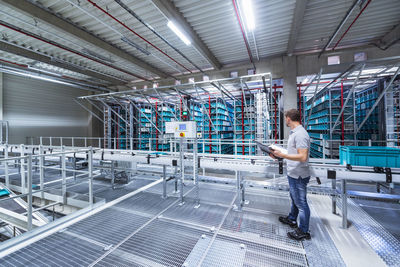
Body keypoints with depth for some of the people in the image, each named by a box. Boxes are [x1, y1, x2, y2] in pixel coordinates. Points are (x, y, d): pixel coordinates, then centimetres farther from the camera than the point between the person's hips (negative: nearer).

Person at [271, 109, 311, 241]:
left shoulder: (300, 134, -23)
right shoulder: (294, 132, 9)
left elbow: (302, 157, -29)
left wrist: (282, 155, -29)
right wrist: (279, 153, 14)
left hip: (298, 175, -11)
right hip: (294, 174, 11)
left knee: (301, 202, 6)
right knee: (294, 198, 26)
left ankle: (303, 231, 23)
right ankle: (292, 219, 46)